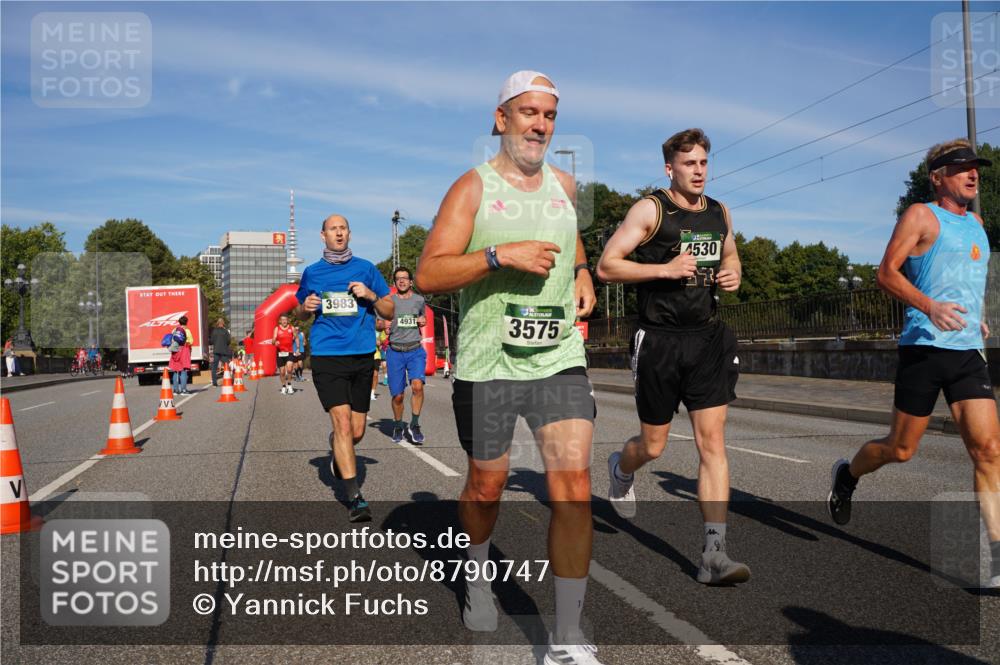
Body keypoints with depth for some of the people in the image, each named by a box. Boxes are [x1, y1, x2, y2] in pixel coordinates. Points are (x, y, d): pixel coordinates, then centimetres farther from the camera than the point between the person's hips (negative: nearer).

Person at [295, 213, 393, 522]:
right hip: (326, 357, -1)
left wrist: (371, 295, -9)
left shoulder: (366, 269, 8)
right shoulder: (311, 273, 9)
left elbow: (389, 312, 10)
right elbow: (300, 312, 23)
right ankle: (355, 498, -12)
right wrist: (306, 308, -1)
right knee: (342, 422, -15)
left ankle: (336, 450, 45)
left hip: (362, 357, 2)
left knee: (356, 432, 8)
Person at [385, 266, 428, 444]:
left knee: (417, 385, -23)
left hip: (415, 350, 0)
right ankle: (398, 426, 26)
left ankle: (414, 425, -8)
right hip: (395, 351, 0)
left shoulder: (419, 300, 10)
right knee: (397, 395, 1)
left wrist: (423, 321, 4)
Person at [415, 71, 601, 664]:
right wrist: (501, 255, -21)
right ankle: (479, 575, 45)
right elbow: (428, 275, -11)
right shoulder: (474, 188, -3)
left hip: (560, 357, 3)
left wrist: (581, 272, 14)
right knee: (486, 488, 12)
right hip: (488, 364, -3)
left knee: (574, 491, -9)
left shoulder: (565, 185, 12)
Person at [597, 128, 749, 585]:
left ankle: (714, 555, -3)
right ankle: (620, 468, 45)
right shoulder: (650, 209, -6)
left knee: (713, 441, -5)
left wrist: (732, 275, 5)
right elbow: (606, 266, -10)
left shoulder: (720, 213, 11)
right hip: (660, 341, -4)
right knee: (653, 446, 7)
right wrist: (665, 268, -20)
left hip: (708, 339, 4)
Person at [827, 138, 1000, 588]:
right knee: (900, 449, 5)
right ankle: (847, 475, 36)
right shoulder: (921, 216, -2)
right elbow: (887, 273, -11)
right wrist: (930, 307, -25)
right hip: (924, 347, -6)